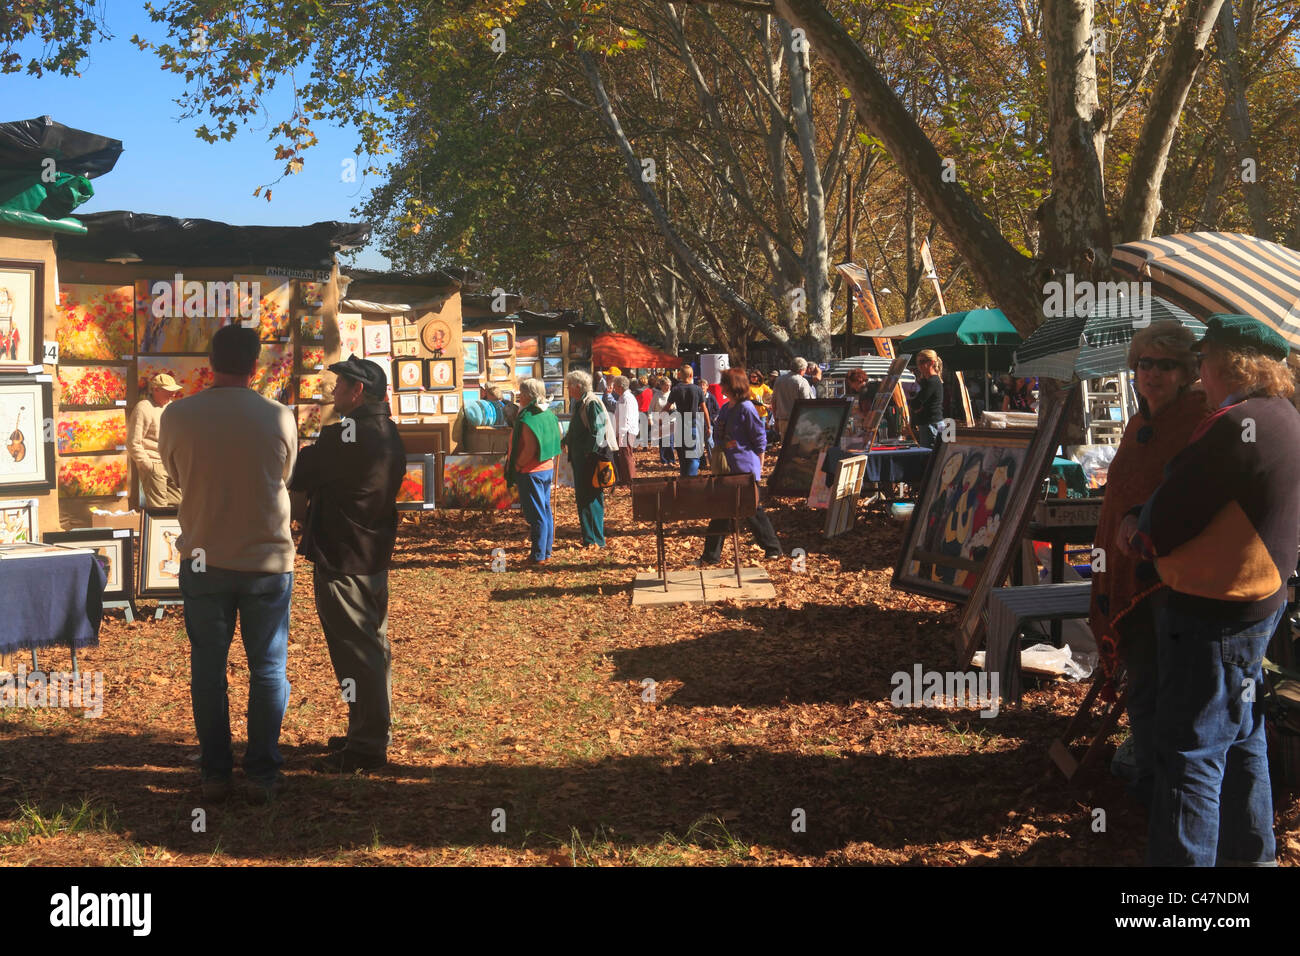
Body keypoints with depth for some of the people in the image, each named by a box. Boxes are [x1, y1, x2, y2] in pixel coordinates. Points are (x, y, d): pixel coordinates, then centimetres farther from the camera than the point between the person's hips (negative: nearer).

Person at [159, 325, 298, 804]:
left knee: (208, 669, 12)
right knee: (268, 669, 10)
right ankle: (262, 773, 12)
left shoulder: (177, 416, -9)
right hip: (268, 559, -1)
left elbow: (176, 477, 7)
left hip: (204, 560, 1)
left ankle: (214, 773, 15)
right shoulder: (280, 418, -10)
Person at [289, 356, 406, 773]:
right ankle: (375, 735, 29)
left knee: (355, 653, -3)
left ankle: (365, 747, 2)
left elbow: (295, 475, -13)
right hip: (374, 556, 9)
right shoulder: (388, 433, 8)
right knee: (373, 648, 17)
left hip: (342, 561, -9)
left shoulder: (346, 435, -21)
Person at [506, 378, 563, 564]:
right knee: (546, 512, 13)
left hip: (531, 472, -9)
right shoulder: (549, 415, 8)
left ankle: (538, 555, 2)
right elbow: (556, 440, 14)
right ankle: (546, 551, 20)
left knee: (536, 515, -4)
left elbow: (529, 450, -22)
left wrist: (516, 466, -10)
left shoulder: (528, 419, -19)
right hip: (547, 469, 9)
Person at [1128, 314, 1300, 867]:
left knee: (1190, 753, -5)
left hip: (1212, 615, -10)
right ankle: (1251, 850, 35)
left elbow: (1173, 515, -20)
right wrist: (1152, 531, 8)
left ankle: (1181, 858, 0)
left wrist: (1141, 536, 1)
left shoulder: (1237, 427, -23)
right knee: (1241, 736, 22)